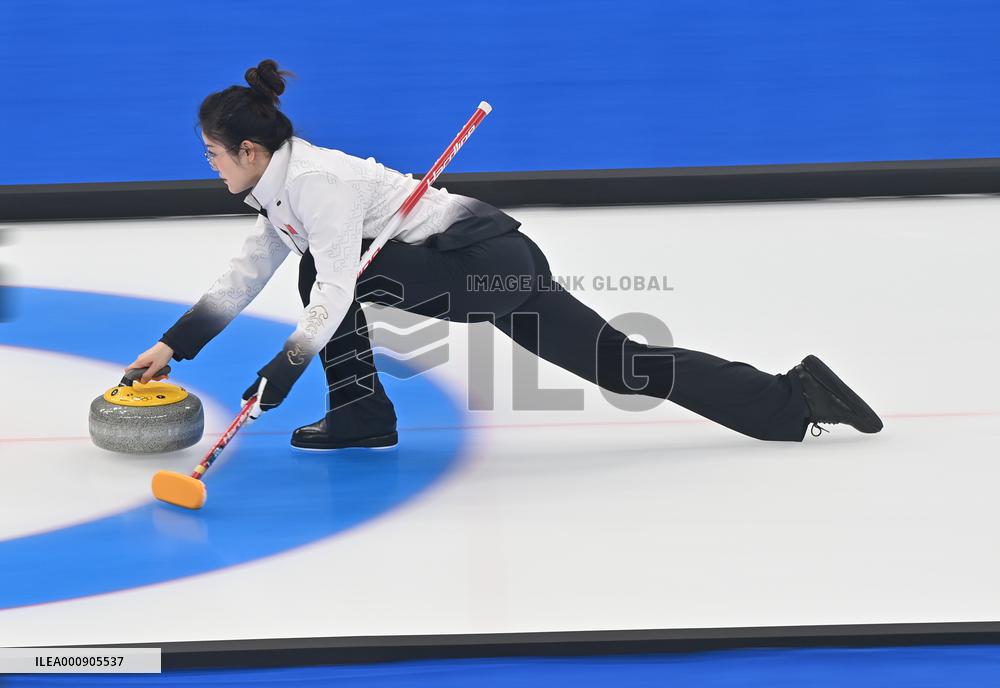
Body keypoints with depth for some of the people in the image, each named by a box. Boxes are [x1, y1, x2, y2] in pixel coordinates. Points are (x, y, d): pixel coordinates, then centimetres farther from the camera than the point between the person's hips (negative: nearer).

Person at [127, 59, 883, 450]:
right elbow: (243, 279, 21)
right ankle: (796, 398, 9)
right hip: (489, 266, 10)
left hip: (490, 259, -10)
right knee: (621, 364, 7)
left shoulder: (315, 178, -16)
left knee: (328, 273, -14)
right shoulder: (281, 190, 15)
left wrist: (285, 367, -19)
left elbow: (336, 290, -23)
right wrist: (172, 345, 17)